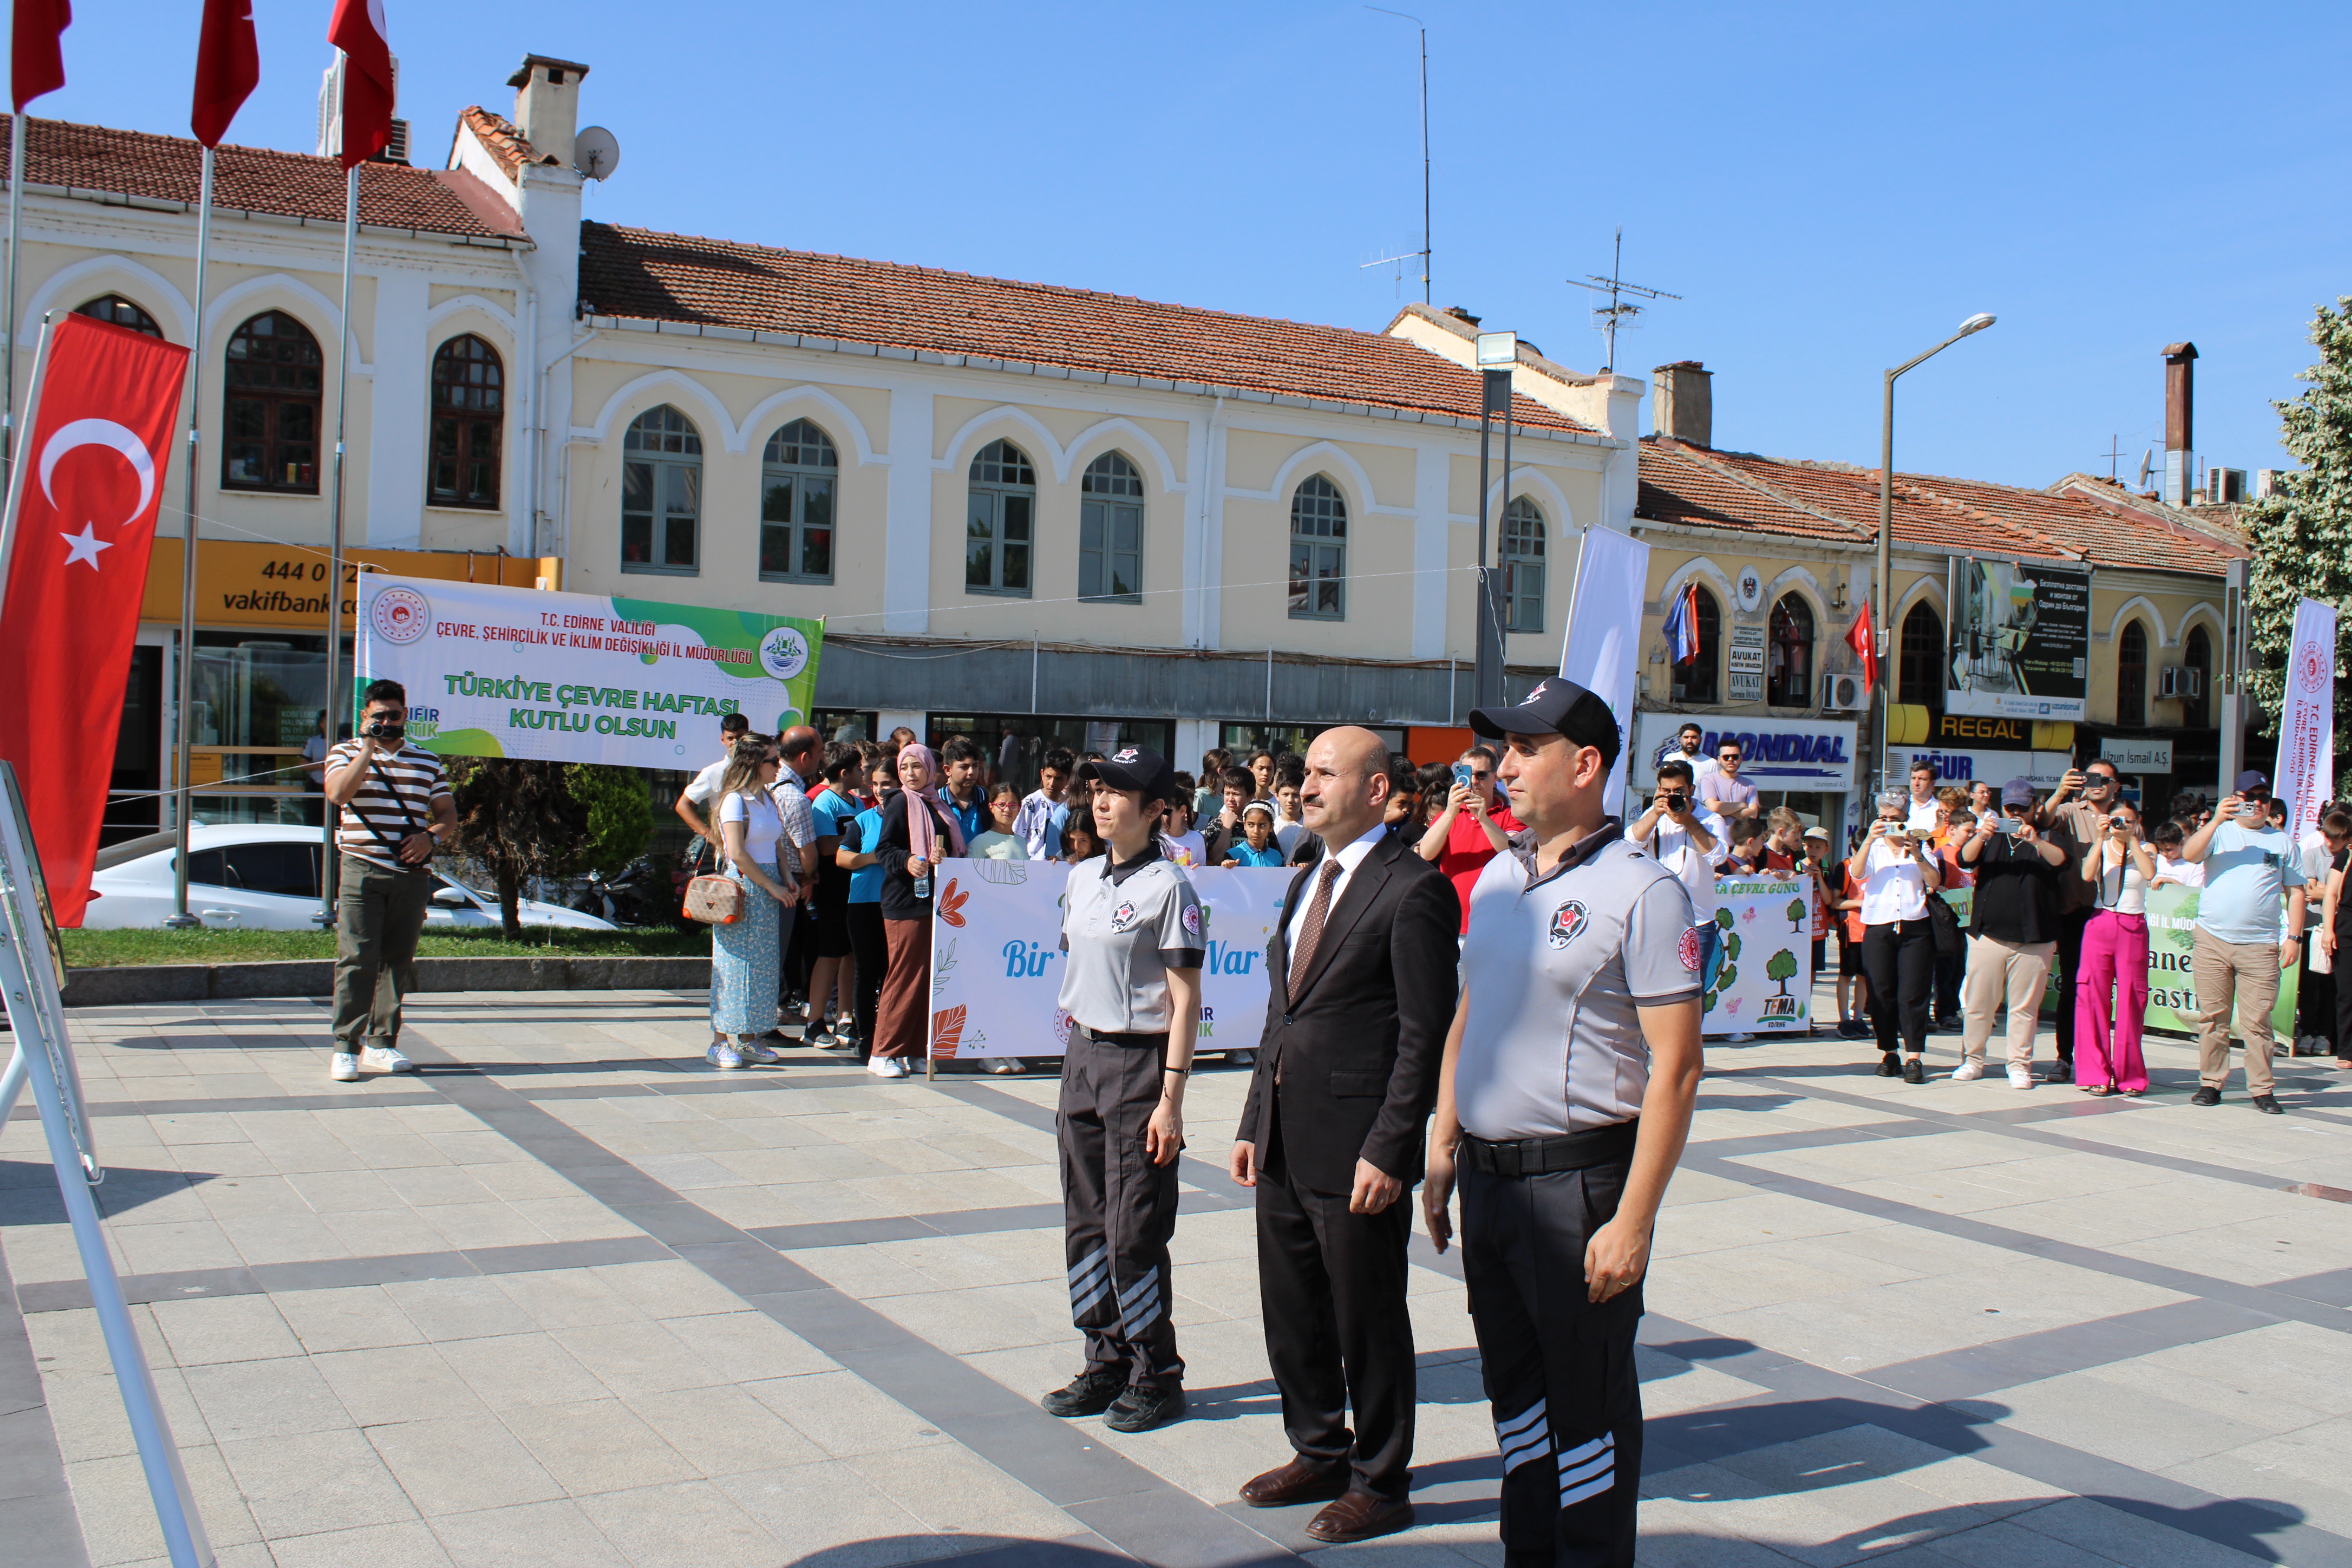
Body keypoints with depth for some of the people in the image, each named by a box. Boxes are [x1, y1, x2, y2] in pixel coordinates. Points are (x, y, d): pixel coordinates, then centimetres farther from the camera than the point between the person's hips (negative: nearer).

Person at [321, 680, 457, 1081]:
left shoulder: (427, 761, 16)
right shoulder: (346, 753, 9)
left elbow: (448, 814, 16)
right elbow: (338, 793, -12)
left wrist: (431, 836, -5)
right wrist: (368, 747, -10)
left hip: (411, 875, 3)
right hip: (361, 870, -3)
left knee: (398, 961, 5)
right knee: (357, 959, -9)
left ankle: (382, 1043, 13)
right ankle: (346, 1047, -6)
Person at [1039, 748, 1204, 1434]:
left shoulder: (1167, 887, -11)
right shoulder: (1081, 878, 10)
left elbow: (1185, 999, -13)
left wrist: (1170, 1099, -16)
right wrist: (1076, 1035, 14)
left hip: (1139, 1062, -7)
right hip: (1082, 1055, 7)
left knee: (1134, 1232, -1)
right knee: (1085, 1224, 11)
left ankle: (1156, 1377, 14)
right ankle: (1106, 1363, 25)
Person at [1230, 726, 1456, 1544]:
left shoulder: (1414, 890, -13)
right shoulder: (1306, 883, 15)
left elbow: (1425, 1035, -16)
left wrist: (1387, 1151, -19)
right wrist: (1253, 1124, 13)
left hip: (1355, 1149, -8)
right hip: (1284, 1141, 8)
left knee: (1368, 1322, 6)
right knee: (1292, 1315, 18)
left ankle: (1379, 1484, 22)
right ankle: (1319, 1453, 36)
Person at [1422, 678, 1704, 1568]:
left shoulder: (1641, 891, -12)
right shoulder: (1496, 880, 11)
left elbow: (1675, 1068, -15)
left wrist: (1633, 1221, -19)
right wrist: (1443, 1147, 14)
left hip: (1579, 1178, -7)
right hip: (1487, 1175, 7)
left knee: (1587, 1404, 5)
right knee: (1514, 1390, 17)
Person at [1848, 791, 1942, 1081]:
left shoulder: (1920, 846, 13)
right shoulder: (1872, 847, 11)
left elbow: (1935, 882, 1)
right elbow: (1856, 874, -9)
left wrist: (1917, 855, -12)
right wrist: (1869, 840, -19)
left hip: (1915, 928, 0)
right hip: (1878, 927, 0)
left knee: (1913, 994, -7)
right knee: (1883, 994, 2)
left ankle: (1914, 1057, -8)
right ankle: (1889, 1054, 11)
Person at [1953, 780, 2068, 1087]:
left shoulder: (2045, 837, 8)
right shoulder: (1990, 835, 14)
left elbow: (2063, 862, -12)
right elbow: (1965, 859, -4)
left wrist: (2036, 841, -29)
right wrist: (1980, 837, -24)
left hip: (2033, 940, -1)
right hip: (1988, 934, 1)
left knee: (2025, 1006, 0)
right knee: (1978, 1003, 3)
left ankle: (2020, 1065, 9)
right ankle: (1972, 1059, 15)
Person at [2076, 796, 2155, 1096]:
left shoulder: (2145, 848, 7)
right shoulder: (2102, 846, 7)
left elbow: (2149, 873, -15)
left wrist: (2131, 840, -12)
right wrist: (2102, 839, -16)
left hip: (2133, 928, 0)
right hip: (2100, 923, 0)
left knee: (2131, 1000, 0)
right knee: (2095, 998, -2)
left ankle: (2129, 1074, 9)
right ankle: (2097, 1073, 5)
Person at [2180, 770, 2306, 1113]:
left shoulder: (2282, 842, 13)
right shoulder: (2218, 832, 9)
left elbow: (2296, 891, 14)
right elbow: (2189, 854, -10)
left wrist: (2294, 936, 5)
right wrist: (2217, 820, -20)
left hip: (2260, 947, 0)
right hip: (2212, 941, 0)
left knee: (2257, 1023, -2)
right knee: (2212, 1019, 4)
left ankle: (2261, 1089, 5)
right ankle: (2210, 1083, 12)